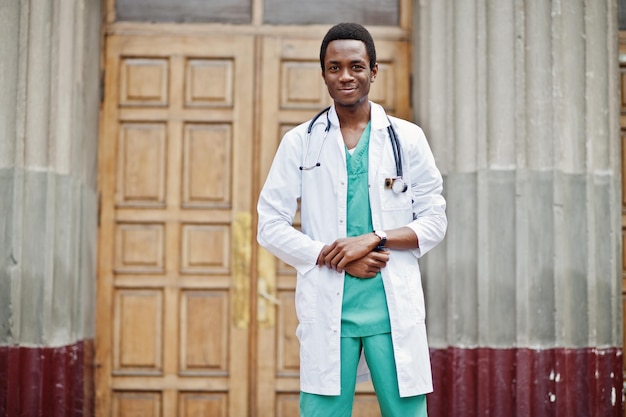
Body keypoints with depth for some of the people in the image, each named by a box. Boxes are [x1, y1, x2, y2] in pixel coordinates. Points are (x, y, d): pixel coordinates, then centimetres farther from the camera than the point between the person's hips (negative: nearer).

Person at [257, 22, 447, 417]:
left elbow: (435, 220, 7)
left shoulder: (407, 137, 9)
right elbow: (271, 227, 4)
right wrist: (336, 259, -9)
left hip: (394, 306, 1)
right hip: (327, 307, 0)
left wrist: (374, 239, -10)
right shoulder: (300, 142, 8)